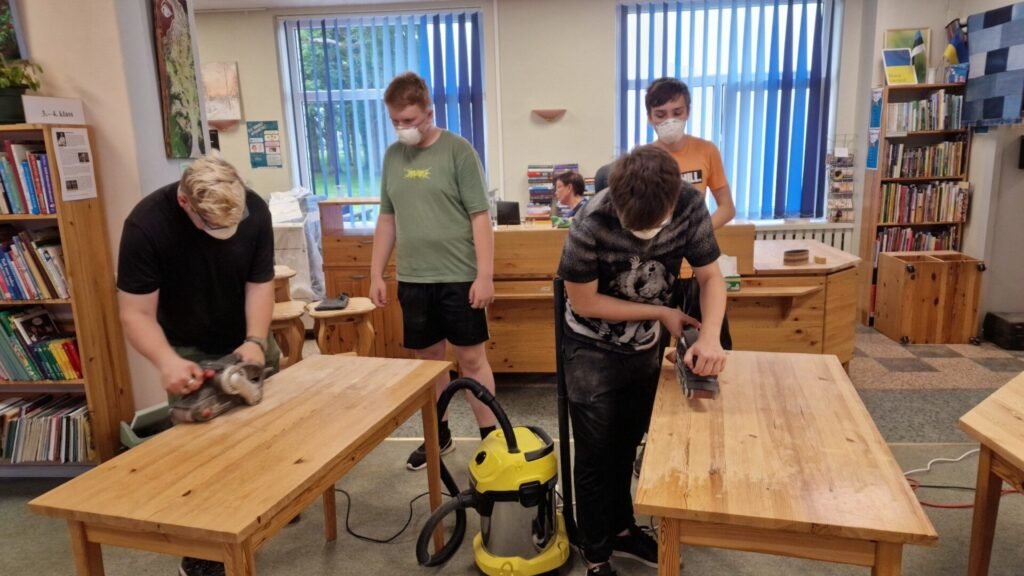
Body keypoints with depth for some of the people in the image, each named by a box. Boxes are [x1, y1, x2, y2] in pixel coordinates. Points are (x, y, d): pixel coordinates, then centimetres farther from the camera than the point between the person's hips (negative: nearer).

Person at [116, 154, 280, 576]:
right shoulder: (147, 224, -29)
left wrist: (255, 341, -30)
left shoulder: (255, 210, -21)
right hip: (188, 351, -3)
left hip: (248, 340, 3)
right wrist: (168, 362, -45)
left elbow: (260, 284, -15)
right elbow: (136, 312, -27)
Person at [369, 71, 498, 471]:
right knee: (429, 358, 14)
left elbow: (480, 217, -9)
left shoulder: (458, 151, -7)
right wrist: (376, 275, 11)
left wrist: (485, 275, -14)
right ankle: (439, 435, 30)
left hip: (459, 277, -5)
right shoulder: (393, 156, 9)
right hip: (412, 280, 5)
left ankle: (490, 437, 18)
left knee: (471, 358, 4)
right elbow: (387, 220, 13)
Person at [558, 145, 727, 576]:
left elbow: (710, 276, -12)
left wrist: (710, 337, -30)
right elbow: (583, 301, -23)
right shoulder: (592, 224, -32)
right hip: (592, 351, -4)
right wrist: (661, 313, -19)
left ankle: (622, 529, 42)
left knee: (627, 445, 21)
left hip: (645, 347, 4)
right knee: (595, 454, 6)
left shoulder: (690, 207, -21)